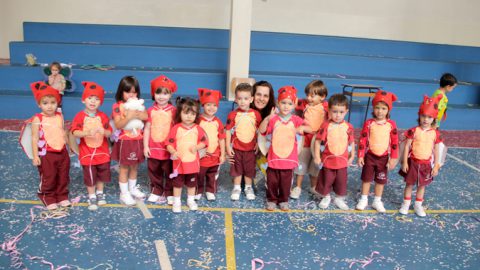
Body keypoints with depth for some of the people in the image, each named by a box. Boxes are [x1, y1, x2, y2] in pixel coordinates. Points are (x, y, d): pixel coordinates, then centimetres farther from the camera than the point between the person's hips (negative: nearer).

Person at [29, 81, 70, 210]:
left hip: (62, 152, 5)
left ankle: (62, 196, 33)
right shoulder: (37, 119, -13)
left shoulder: (60, 116, 1)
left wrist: (68, 146, 17)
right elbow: (35, 138, -13)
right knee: (48, 178, 9)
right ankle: (49, 199, 27)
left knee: (63, 177, 15)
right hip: (46, 155, -4)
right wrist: (35, 156, -15)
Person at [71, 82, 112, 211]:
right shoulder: (80, 116, -9)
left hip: (102, 152, 2)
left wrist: (103, 131, -28)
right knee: (89, 177, 7)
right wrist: (87, 133, -35)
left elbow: (109, 133, -5)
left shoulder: (103, 116, -2)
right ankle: (92, 197, 23)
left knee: (102, 175, 15)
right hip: (87, 153, -2)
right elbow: (75, 133, -17)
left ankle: (100, 194, 35)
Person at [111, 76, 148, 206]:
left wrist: (135, 114, -27)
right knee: (124, 168, 5)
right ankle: (124, 194, 13)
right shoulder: (118, 106, -9)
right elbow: (118, 125, -17)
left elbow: (146, 116, -11)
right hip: (125, 142, -4)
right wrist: (129, 117, -30)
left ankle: (132, 188, 33)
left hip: (137, 141, 5)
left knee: (134, 167, 16)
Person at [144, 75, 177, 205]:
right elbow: (147, 128, 2)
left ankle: (170, 193, 23)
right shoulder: (151, 111, -1)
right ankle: (156, 192, 30)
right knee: (154, 172, 14)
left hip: (169, 148, -2)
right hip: (153, 148, 2)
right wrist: (145, 146, -2)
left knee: (170, 173, 9)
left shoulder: (173, 111, -6)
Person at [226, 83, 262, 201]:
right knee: (237, 168, 13)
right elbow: (228, 131, -5)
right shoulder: (233, 115, -9)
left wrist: (258, 145, -1)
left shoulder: (256, 114, -6)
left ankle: (248, 188, 30)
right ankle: (237, 188, 28)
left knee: (249, 169, 14)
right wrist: (228, 146, -7)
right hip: (236, 148, -1)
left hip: (250, 148, 1)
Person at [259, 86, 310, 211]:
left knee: (286, 181, 12)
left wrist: (302, 128, -23)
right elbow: (261, 131, -11)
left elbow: (310, 129, -1)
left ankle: (283, 200, 29)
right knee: (272, 180, 9)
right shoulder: (273, 119, -4)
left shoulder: (295, 120, 1)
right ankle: (271, 199, 26)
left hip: (289, 157, 1)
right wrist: (267, 119, -25)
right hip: (274, 157, -1)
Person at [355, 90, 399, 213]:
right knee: (366, 178, 11)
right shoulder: (369, 123, -10)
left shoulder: (391, 124, -7)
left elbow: (395, 142, -4)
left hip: (384, 157, 1)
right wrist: (360, 156, -9)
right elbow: (362, 140, -8)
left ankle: (377, 201, 28)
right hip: (370, 156, -1)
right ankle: (364, 199, 26)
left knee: (381, 180, 12)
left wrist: (393, 158, -5)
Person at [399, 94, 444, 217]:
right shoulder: (414, 131, -10)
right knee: (409, 183, 10)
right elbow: (407, 146, -7)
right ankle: (406, 203, 26)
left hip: (426, 164, 2)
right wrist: (404, 162, -9)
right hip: (413, 162, -2)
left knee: (422, 185, 14)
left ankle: (418, 205, 30)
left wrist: (436, 166, 2)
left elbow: (436, 150, 2)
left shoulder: (435, 133, -4)